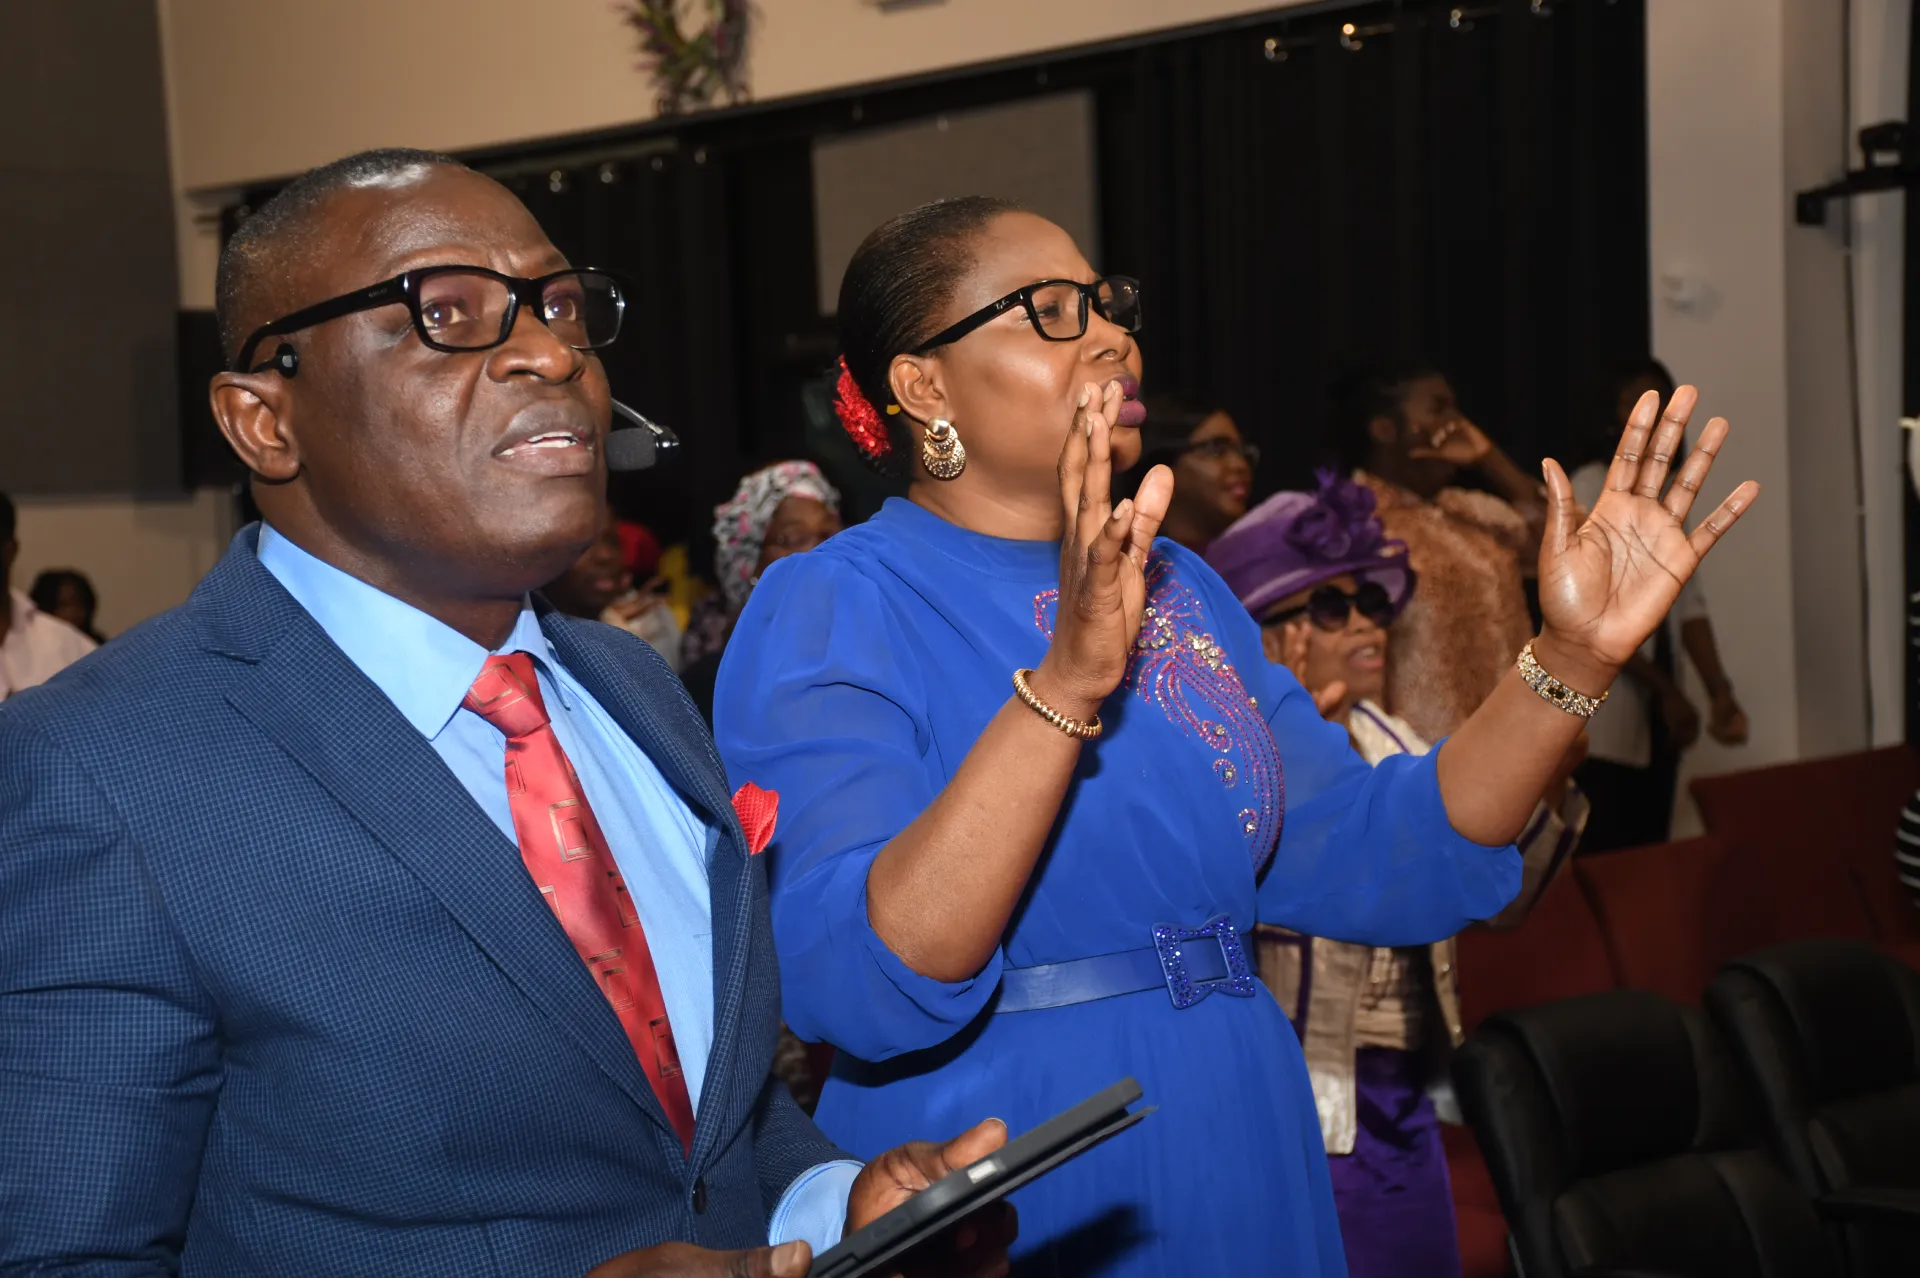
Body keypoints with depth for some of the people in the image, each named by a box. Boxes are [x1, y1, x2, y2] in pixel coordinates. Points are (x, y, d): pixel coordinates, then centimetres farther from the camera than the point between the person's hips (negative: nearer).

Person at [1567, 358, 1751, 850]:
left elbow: (1689, 601, 7)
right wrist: (1668, 691, -15)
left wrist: (1719, 690, -7)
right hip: (1603, 720, -8)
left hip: (1655, 716, 8)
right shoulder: (1590, 487, -10)